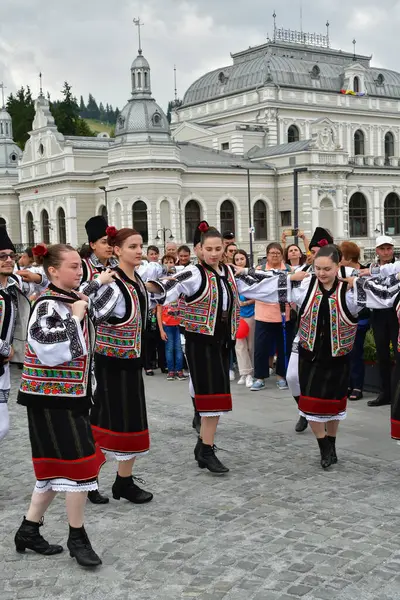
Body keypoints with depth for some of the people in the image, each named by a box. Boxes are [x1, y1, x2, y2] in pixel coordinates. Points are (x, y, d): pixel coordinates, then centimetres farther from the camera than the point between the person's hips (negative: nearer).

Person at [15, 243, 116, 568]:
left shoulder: (74, 299, 9)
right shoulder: (47, 306, -17)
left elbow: (97, 312, 33)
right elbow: (53, 353, -31)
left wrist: (103, 283, 29)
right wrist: (74, 317, -22)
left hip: (71, 395, 9)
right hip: (52, 399, -9)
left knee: (57, 466, 14)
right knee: (79, 463, -5)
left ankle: (29, 531, 27)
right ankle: (77, 538, 11)